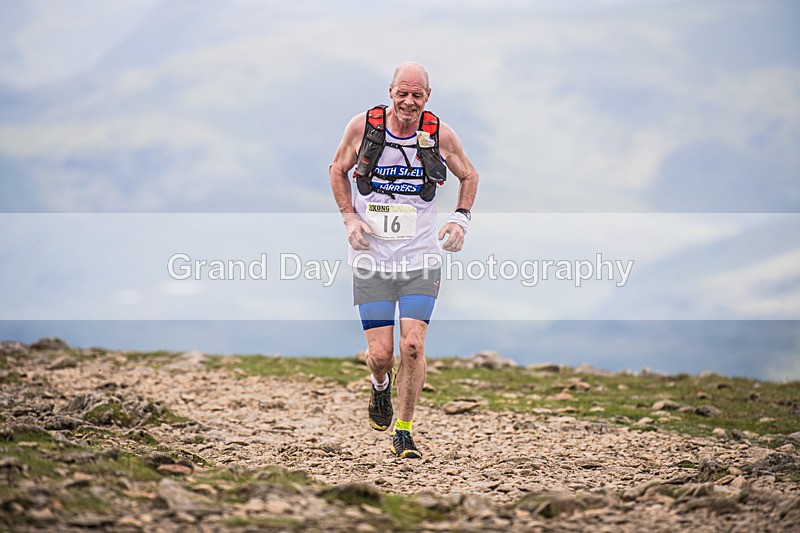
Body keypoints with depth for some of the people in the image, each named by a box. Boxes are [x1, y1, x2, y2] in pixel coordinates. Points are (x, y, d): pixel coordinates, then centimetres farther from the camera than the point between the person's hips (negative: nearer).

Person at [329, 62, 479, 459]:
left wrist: (461, 218, 1)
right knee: (380, 354, -4)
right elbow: (338, 170, 12)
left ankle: (404, 431, 6)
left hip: (421, 259, 0)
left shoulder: (440, 135, -4)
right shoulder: (363, 127, -5)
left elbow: (469, 176, 15)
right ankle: (381, 386, 34)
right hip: (371, 260, 0)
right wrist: (349, 217, -1)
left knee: (413, 346, -12)